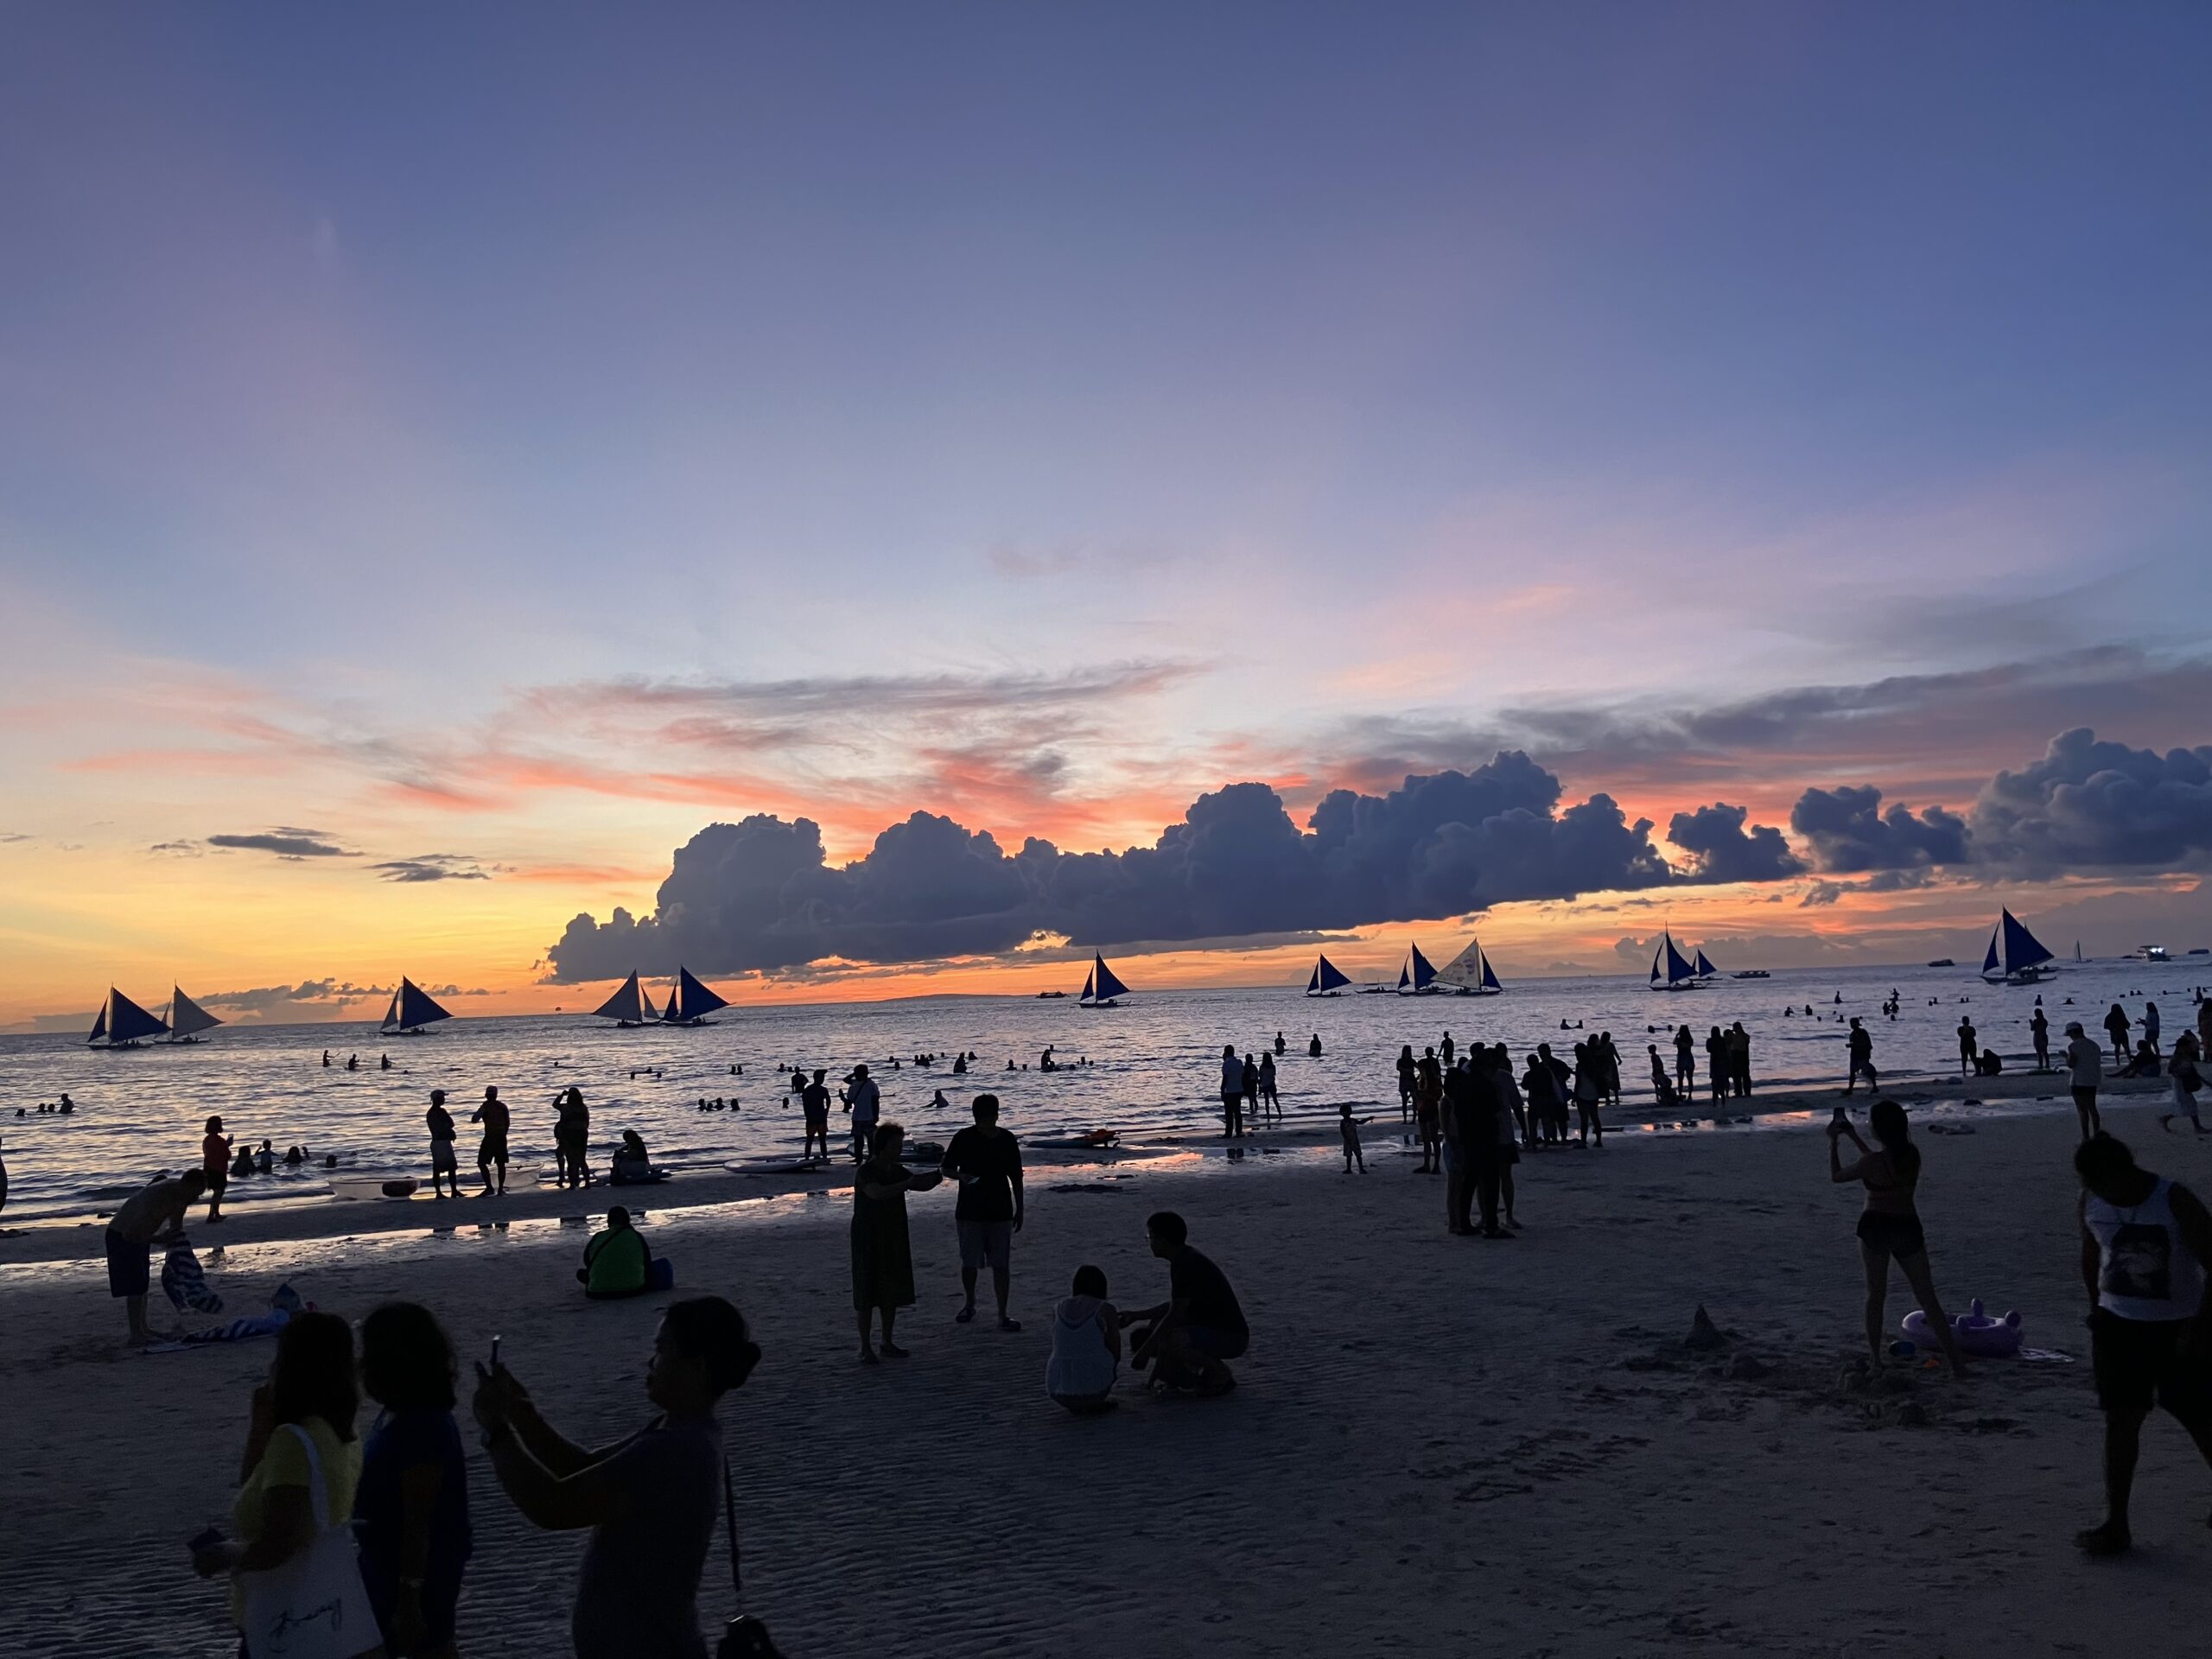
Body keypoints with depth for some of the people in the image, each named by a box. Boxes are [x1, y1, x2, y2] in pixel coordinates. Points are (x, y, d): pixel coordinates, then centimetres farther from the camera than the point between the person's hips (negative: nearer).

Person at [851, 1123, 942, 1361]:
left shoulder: (897, 1171, 6)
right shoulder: (865, 1172, -16)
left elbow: (922, 1185, 13)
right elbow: (878, 1193, -34)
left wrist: (938, 1174, -7)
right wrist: (908, 1183, -33)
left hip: (894, 1242, 7)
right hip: (869, 1242, -7)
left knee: (891, 1293, 11)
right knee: (867, 1295, -1)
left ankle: (887, 1343, 22)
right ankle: (865, 1347, 7)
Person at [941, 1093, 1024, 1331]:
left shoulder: (1007, 1140, 1)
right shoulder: (964, 1138, -4)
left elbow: (1016, 1178, 9)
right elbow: (947, 1169, 2)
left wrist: (1019, 1210, 9)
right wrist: (961, 1176, -21)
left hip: (1000, 1212, 1)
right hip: (969, 1212, -1)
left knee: (1001, 1265, -1)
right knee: (969, 1263, 9)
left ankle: (1002, 1316, 4)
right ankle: (969, 1305, 32)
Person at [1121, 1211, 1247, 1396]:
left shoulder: (1188, 1265, -21)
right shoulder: (1182, 1260, 10)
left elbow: (1175, 1315, -24)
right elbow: (1177, 1305, 21)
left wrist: (1145, 1350, -18)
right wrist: (1137, 1316, 17)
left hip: (1231, 1337, -10)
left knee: (1166, 1342, -31)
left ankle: (1220, 1374, -10)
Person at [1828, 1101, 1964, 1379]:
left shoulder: (1871, 1164, -20)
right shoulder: (1913, 1155, -6)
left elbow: (1836, 1176, -3)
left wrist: (1833, 1142, 7)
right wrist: (1852, 1136, 21)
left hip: (1875, 1228, -3)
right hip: (1908, 1228, 3)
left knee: (1875, 1295, 13)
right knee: (1928, 1298, 8)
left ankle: (1875, 1359, 16)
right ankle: (1956, 1362, 3)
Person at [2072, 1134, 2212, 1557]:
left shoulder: (2176, 1202, -19)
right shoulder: (2091, 1203, -4)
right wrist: (2095, 1307, 8)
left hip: (2177, 1328, -4)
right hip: (2119, 1325, 4)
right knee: (2120, 1421, 3)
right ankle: (2116, 1524, 8)